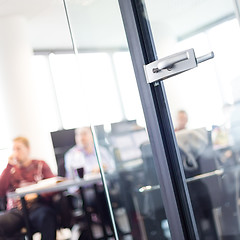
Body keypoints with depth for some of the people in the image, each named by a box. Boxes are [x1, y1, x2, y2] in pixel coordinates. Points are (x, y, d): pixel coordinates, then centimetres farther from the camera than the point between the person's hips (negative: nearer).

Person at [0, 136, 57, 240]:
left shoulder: (40, 165, 19)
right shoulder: (11, 169, 23)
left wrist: (37, 195, -10)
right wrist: (9, 166, 6)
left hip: (37, 206, -1)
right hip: (15, 211, 2)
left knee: (46, 216, -40)